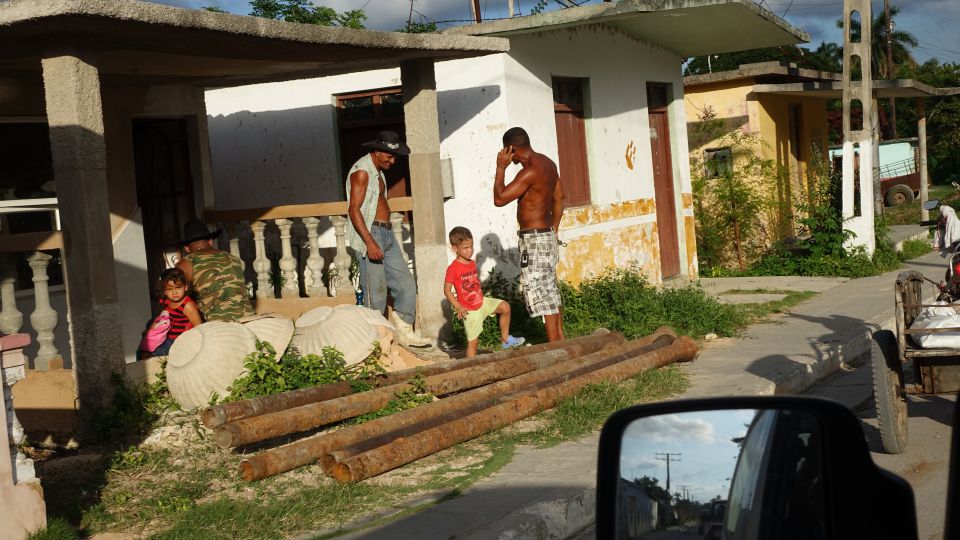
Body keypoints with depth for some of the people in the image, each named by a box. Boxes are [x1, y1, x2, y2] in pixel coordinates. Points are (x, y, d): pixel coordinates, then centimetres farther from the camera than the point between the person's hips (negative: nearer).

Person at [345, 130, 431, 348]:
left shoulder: (378, 172, 20)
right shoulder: (361, 171, -11)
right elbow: (354, 209, -18)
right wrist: (370, 242, -25)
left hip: (386, 235, 10)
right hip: (369, 234, -10)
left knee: (406, 283, 6)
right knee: (375, 292, -6)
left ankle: (404, 332, 11)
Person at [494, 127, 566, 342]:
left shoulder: (529, 172, -21)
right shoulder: (548, 163, 8)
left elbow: (499, 199, -22)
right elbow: (559, 199, 17)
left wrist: (501, 168, -13)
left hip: (533, 239, -10)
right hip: (547, 235, 10)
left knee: (540, 294, -6)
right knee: (551, 290, 16)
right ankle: (560, 340, 24)